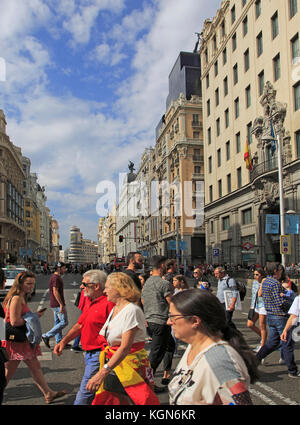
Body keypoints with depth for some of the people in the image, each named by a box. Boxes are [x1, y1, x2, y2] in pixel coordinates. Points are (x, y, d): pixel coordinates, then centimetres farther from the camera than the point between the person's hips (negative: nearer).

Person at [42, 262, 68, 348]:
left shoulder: (55, 277, 16)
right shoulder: (56, 278, -16)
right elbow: (55, 292, -23)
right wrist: (61, 305, -23)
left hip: (56, 304, 10)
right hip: (58, 304, -10)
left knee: (57, 322, 12)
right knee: (64, 322, -6)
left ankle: (59, 342, 17)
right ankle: (47, 336, -4)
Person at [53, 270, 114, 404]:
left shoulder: (108, 303, -18)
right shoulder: (89, 302, 13)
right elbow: (80, 325, 19)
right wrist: (63, 341, 10)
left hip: (99, 355, -9)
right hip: (90, 354, 9)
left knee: (84, 394, -4)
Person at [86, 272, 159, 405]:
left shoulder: (132, 311, -18)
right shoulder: (114, 309, 9)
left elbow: (125, 347, -25)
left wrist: (102, 372, -30)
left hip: (131, 363, -8)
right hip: (113, 364, 8)